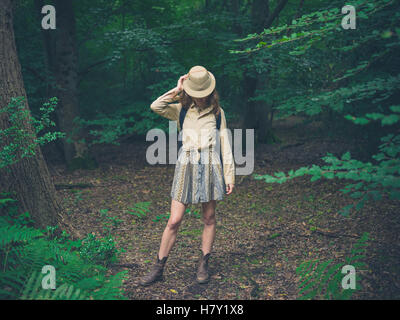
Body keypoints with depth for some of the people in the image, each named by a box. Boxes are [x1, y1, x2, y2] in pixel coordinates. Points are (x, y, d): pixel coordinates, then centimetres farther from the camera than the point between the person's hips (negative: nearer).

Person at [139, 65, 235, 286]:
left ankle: (204, 265, 22)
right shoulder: (181, 110, 8)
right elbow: (155, 106, -10)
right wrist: (177, 90, -4)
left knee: (209, 218, 8)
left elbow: (225, 145, 8)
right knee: (174, 221, -2)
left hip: (211, 167, 1)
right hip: (186, 166, 0)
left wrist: (229, 176, 5)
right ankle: (158, 268, 9)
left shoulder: (217, 112, 9)